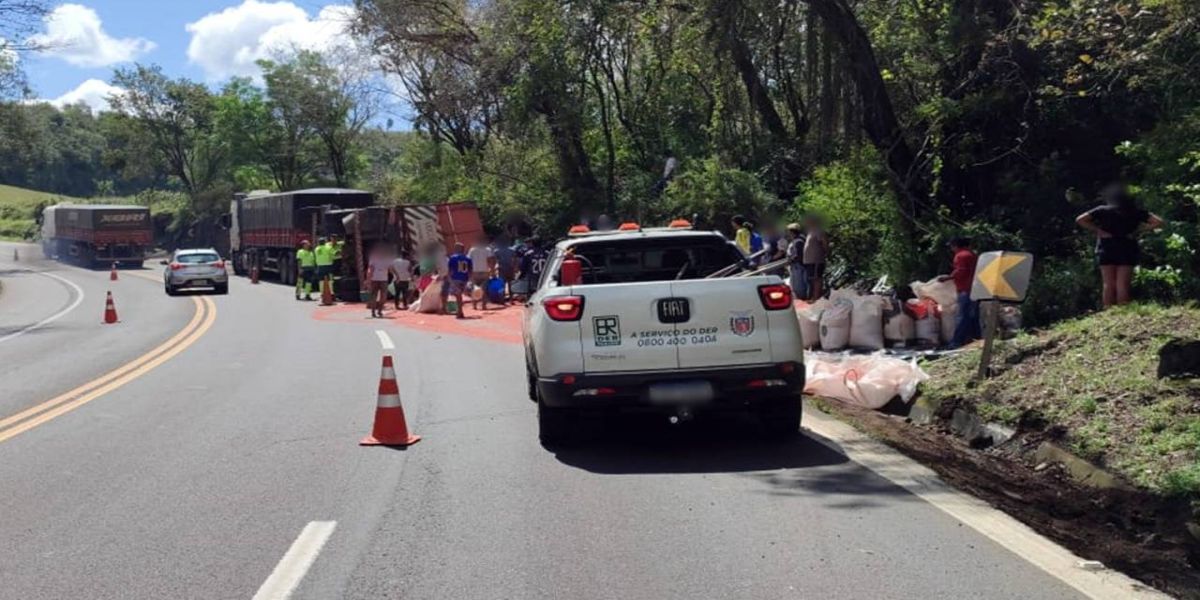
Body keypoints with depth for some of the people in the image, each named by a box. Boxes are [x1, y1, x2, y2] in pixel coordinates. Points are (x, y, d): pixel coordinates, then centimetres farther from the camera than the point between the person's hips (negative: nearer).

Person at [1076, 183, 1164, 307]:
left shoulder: (1103, 211, 1)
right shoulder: (1136, 211, 5)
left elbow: (1080, 220, -6)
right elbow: (1158, 222, 1)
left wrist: (1098, 231, -5)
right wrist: (1139, 231, 1)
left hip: (1106, 250, 0)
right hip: (1127, 250, 1)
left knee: (1109, 285, 3)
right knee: (1123, 285, 0)